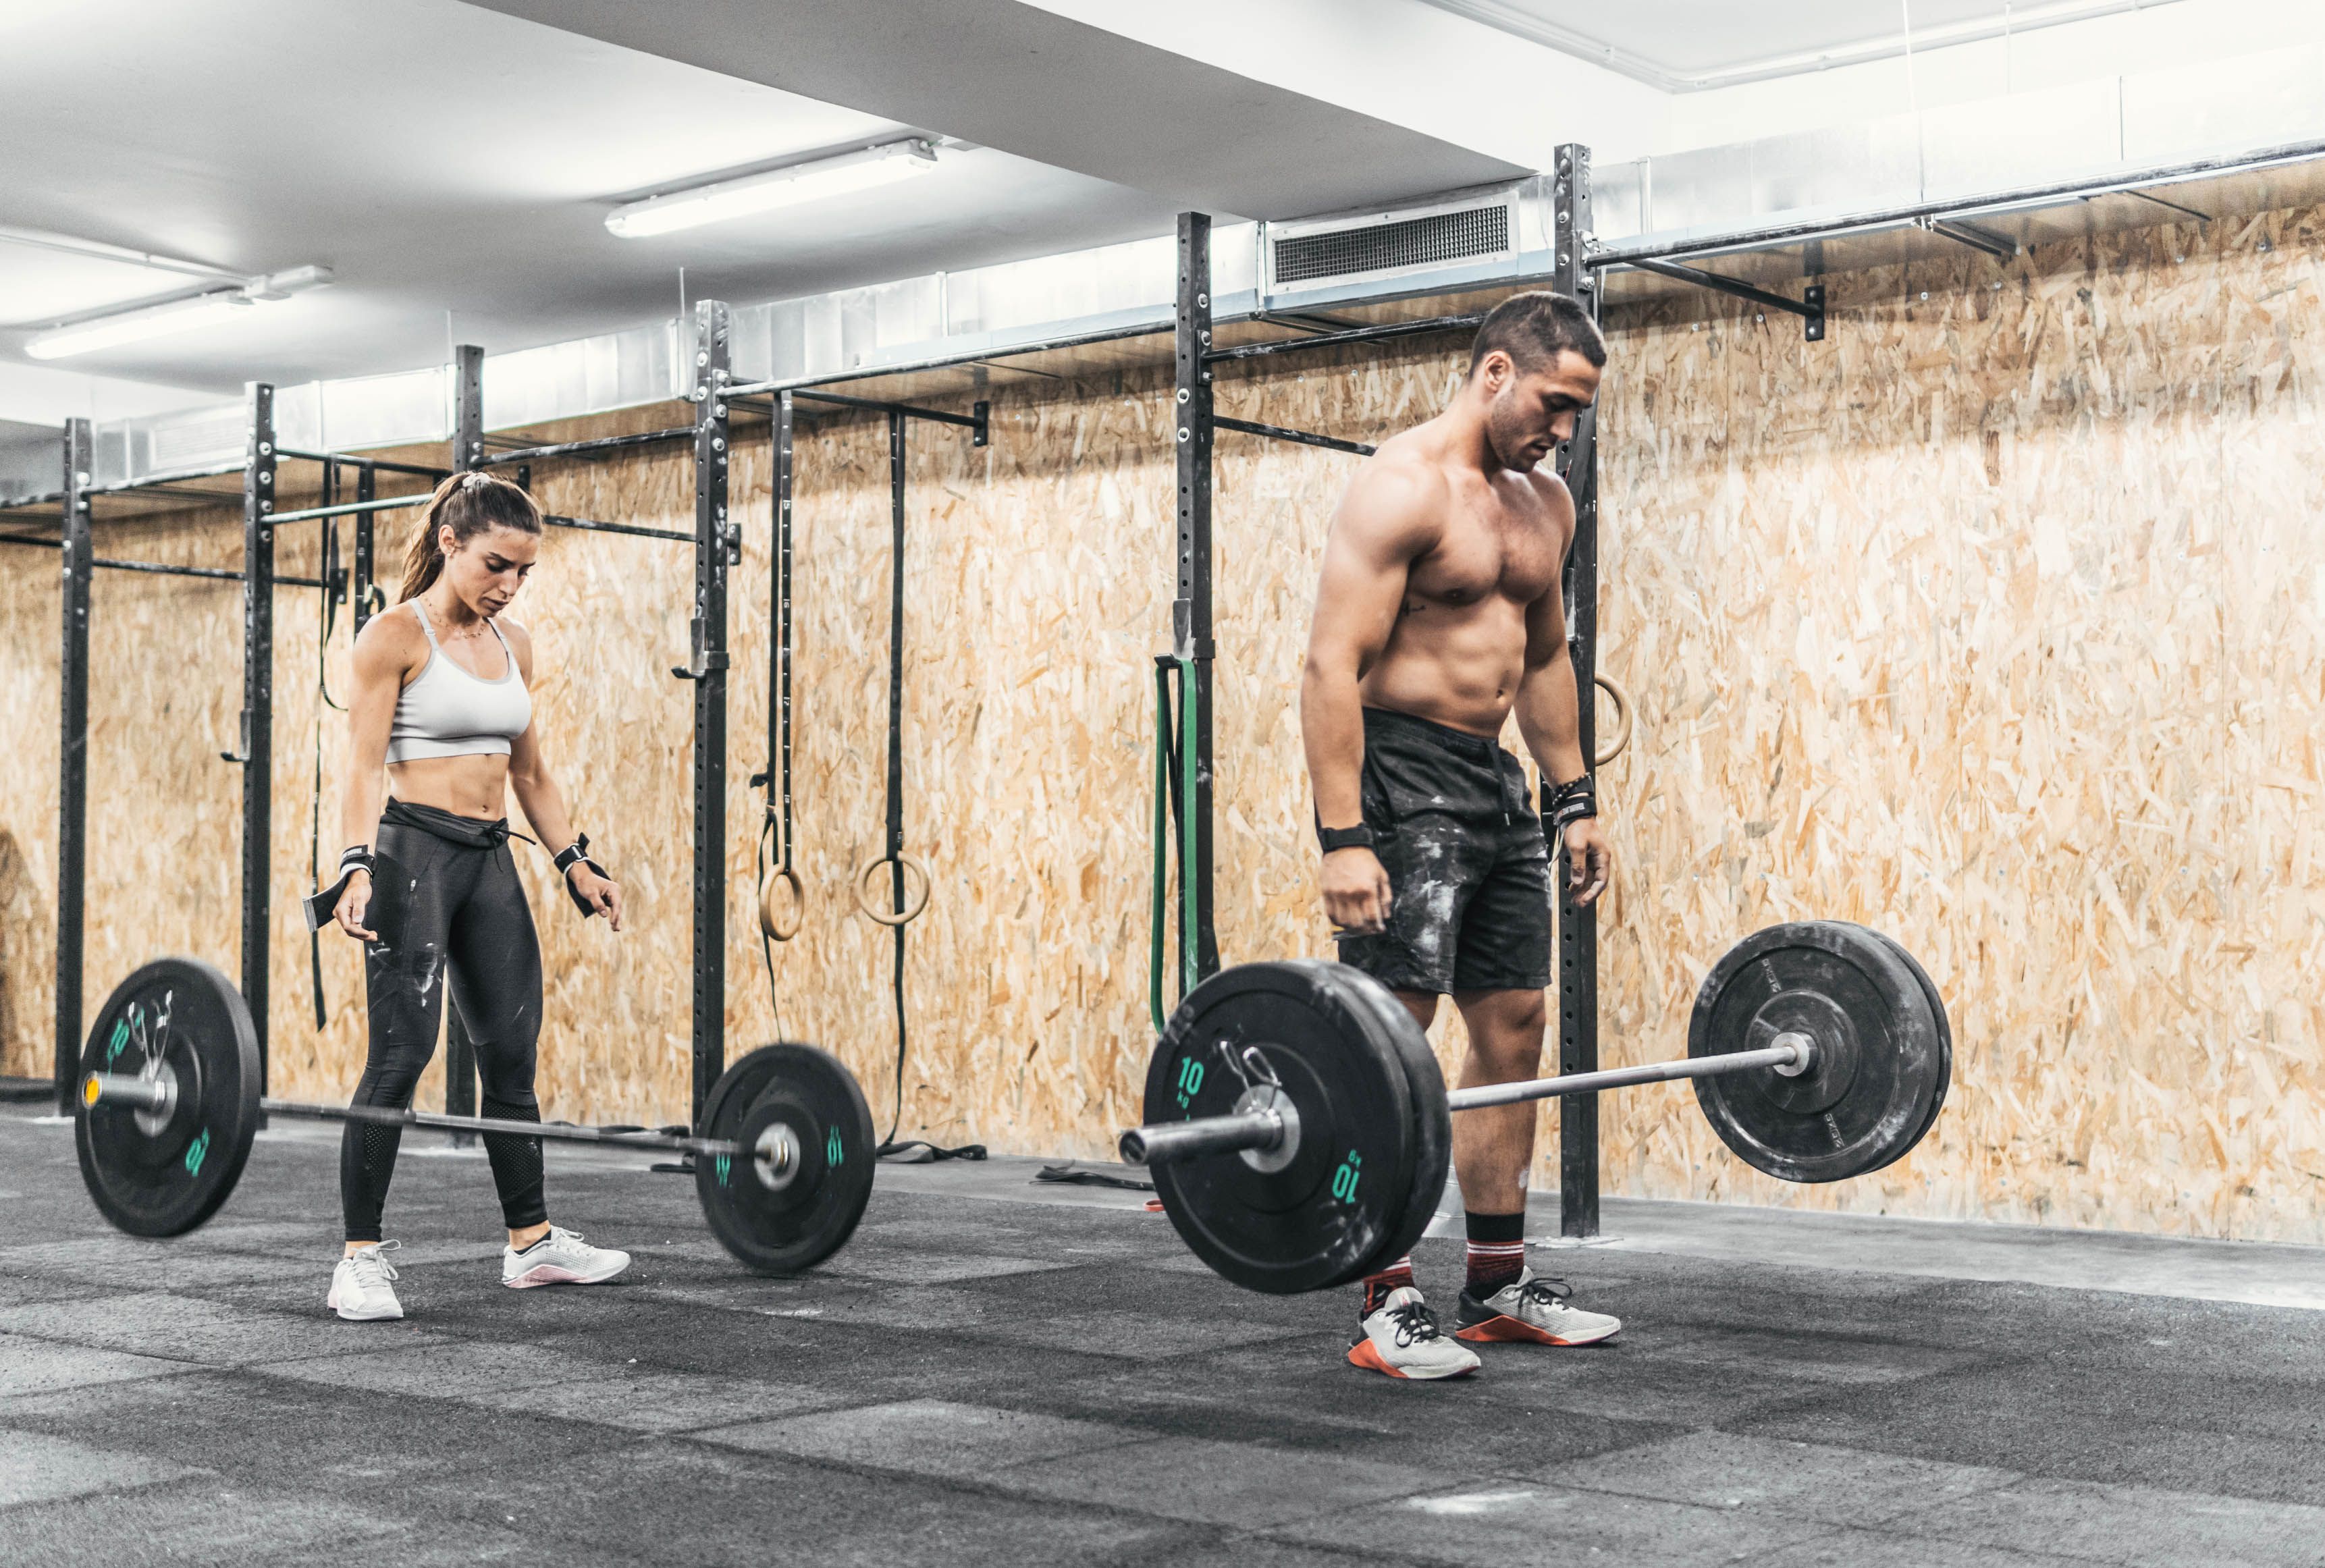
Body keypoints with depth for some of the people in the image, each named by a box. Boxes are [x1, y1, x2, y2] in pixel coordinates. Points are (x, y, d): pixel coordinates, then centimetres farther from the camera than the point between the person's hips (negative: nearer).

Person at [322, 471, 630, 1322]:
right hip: (415, 852, -7)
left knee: (512, 1054, 11)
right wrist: (357, 868, -28)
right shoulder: (395, 635, -7)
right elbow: (363, 766, -15)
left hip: (491, 861, 7)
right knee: (400, 1055, -12)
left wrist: (576, 862, 15)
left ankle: (532, 1240, 22)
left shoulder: (513, 644, 12)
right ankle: (362, 1256, -4)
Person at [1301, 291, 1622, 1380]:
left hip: (1496, 783, 9)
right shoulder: (1401, 489, -15)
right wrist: (1344, 838, -26)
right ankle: (1385, 1308, -3)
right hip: (1401, 778, -9)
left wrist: (1575, 799, 16)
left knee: (1515, 1026, 10)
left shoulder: (1545, 503, 12)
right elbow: (1333, 666, -20)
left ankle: (1499, 1285, 21)